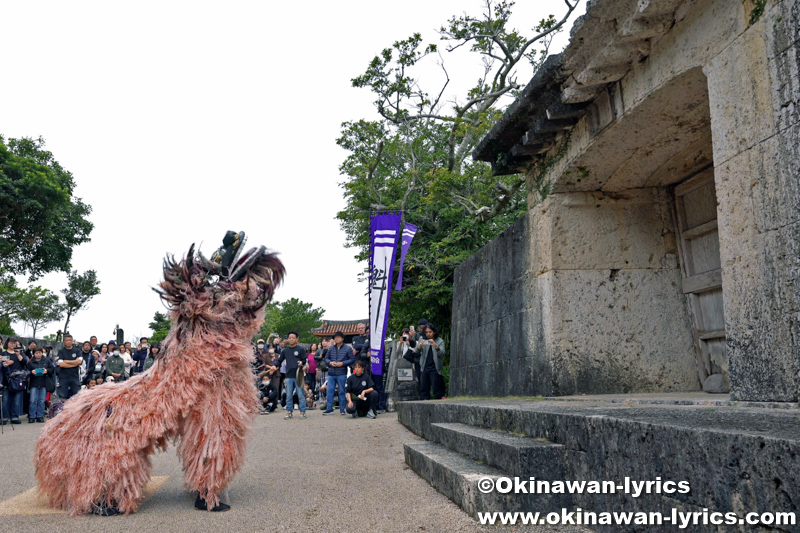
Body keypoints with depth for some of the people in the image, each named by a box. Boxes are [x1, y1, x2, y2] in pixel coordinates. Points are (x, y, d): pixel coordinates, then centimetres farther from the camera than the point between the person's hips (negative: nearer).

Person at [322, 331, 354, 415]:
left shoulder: (348, 348, 2)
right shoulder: (331, 348, 12)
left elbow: (352, 359, -3)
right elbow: (326, 358, 16)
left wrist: (342, 363, -13)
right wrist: (330, 362, -6)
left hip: (341, 374, -3)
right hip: (331, 373, 3)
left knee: (342, 392, 2)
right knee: (329, 391, 1)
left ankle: (342, 409, 10)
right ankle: (329, 409, 8)